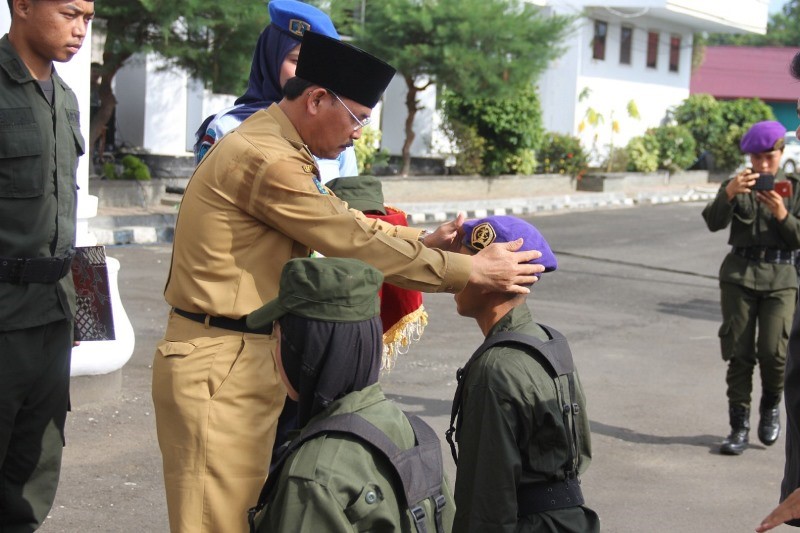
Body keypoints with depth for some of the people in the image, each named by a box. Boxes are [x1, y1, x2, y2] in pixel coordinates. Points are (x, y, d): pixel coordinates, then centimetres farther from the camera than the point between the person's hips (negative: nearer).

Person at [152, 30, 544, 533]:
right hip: (219, 364, -10)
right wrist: (471, 270, -11)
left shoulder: (275, 147, 13)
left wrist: (421, 240, 5)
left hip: (250, 354, 10)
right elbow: (357, 244, -17)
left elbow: (342, 220, 18)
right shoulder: (265, 159, -20)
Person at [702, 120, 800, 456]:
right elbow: (714, 222, -10)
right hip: (739, 275, 1)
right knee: (739, 353, 1)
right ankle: (739, 427, 10)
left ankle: (770, 406, 17)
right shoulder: (735, 186, 7)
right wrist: (728, 194, -28)